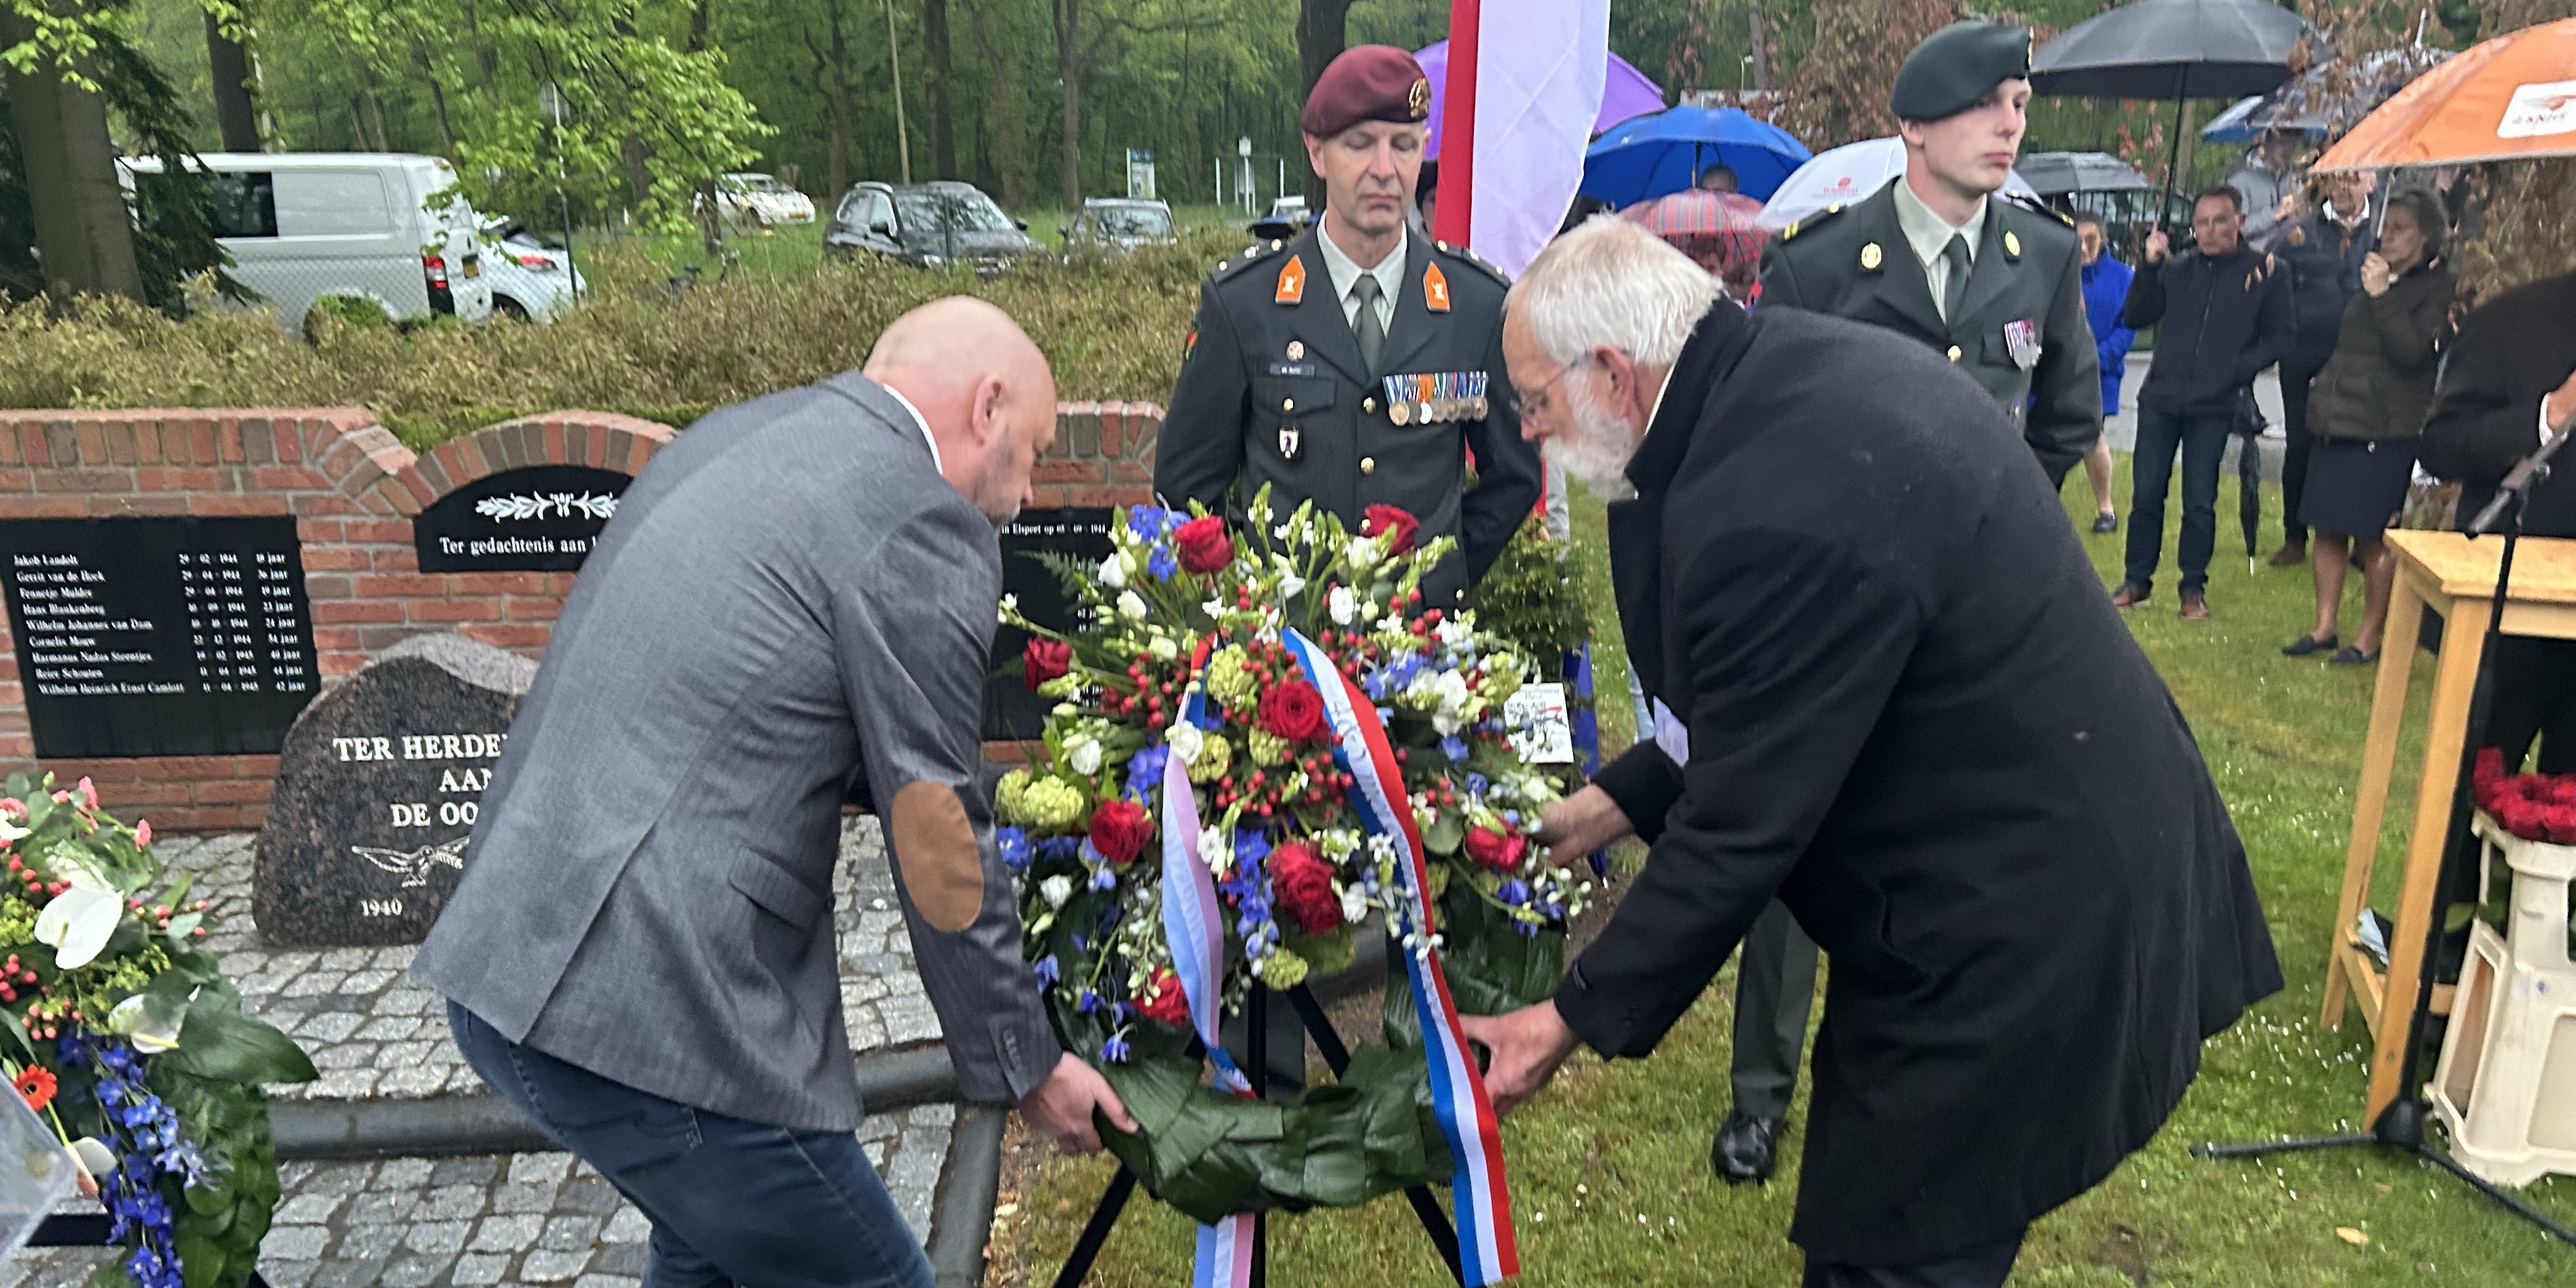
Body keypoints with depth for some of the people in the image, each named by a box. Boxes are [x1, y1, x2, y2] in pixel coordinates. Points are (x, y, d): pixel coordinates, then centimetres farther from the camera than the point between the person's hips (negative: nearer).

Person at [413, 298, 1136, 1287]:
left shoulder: (730, 435, 13)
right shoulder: (925, 523, -13)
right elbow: (939, 846, -9)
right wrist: (1024, 1067, 5)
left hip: (499, 968, 9)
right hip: (649, 1015, -9)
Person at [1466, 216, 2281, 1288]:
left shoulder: (1776, 509, -31)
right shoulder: (1792, 361, -1)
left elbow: (1742, 826, -22)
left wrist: (1577, 1018, -10)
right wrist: (1625, 795, 8)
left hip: (2022, 920, -9)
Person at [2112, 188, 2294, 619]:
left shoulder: (2265, 272, 0)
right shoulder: (2176, 270, 6)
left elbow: (2278, 337, 2)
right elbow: (2134, 319, 2)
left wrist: (2237, 370, -13)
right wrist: (2150, 266, -8)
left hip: (2215, 407, -2)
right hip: (2160, 400, 2)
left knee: (2200, 502, 3)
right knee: (2145, 494, 5)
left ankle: (2194, 588, 15)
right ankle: (2137, 580, 17)